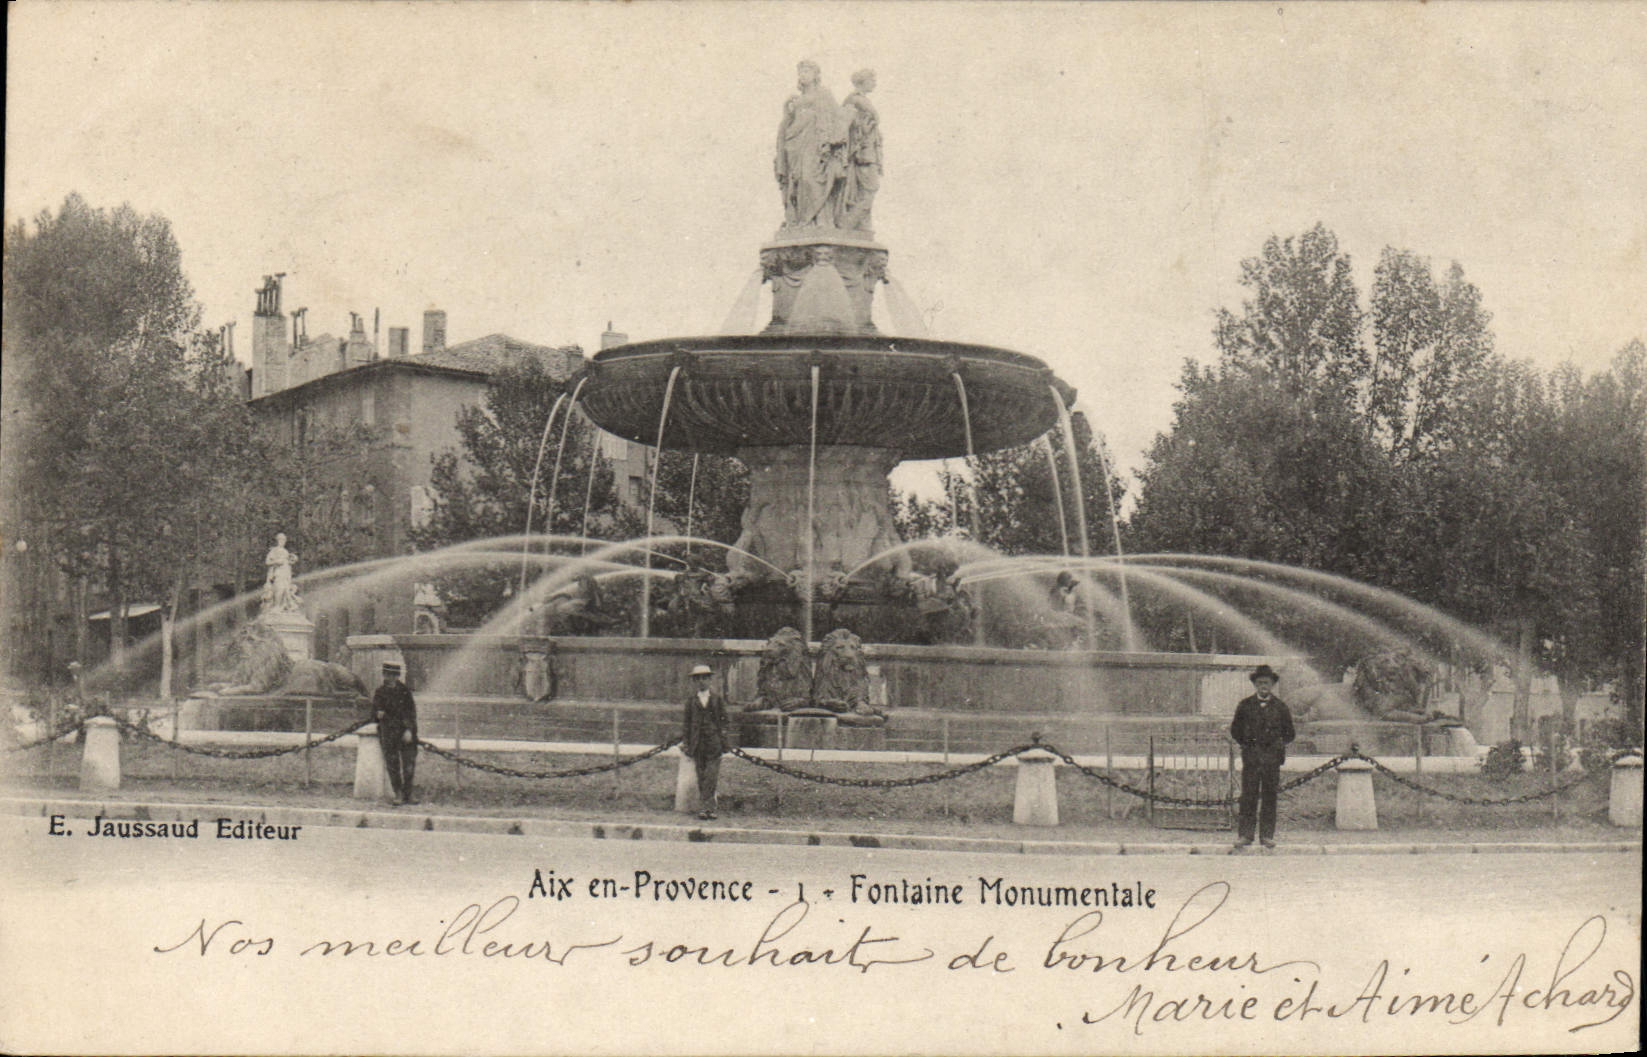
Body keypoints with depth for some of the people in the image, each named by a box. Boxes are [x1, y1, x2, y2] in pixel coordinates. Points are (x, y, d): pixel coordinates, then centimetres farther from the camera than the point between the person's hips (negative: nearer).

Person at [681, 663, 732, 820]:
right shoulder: (691, 701, 11)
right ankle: (707, 807, 3)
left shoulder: (718, 700, 9)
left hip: (714, 742, -1)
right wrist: (685, 742, 8)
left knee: (711, 776, -9)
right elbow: (687, 723, 14)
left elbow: (723, 722, 9)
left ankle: (705, 806, -9)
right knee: (701, 776, 0)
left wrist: (725, 742, 4)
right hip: (697, 743, 1)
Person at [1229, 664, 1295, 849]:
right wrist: (1245, 743, 5)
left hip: (1272, 756, 0)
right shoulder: (1245, 705, 8)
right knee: (1248, 795, -4)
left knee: (1270, 796, 2)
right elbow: (1235, 730, 14)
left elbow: (1289, 733, 15)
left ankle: (1267, 835, 8)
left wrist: (1281, 745, 4)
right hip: (1251, 755, 0)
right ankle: (1245, 834, -1)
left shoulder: (1280, 707, 8)